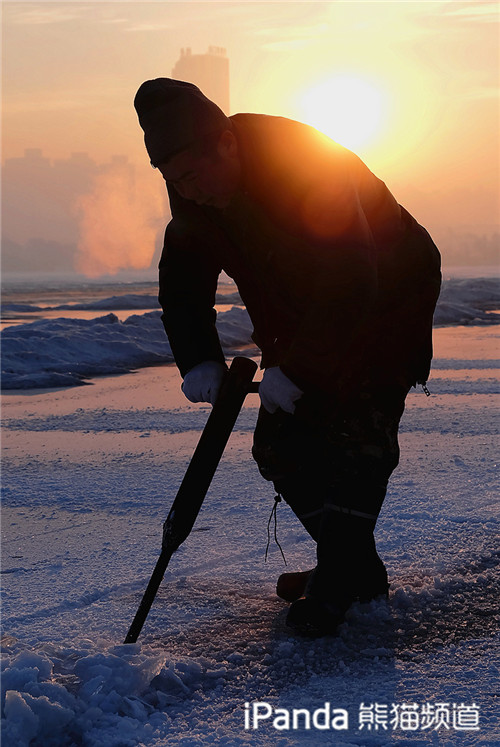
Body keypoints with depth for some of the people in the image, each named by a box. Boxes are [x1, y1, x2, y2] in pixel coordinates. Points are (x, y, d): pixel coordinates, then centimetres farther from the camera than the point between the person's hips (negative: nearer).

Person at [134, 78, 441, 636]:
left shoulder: (310, 164, -35)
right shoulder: (194, 193, -12)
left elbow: (350, 285, -38)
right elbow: (182, 278, -3)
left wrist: (295, 371, -36)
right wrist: (199, 360, -19)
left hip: (386, 304, -7)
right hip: (303, 318, 7)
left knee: (357, 431, -20)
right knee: (282, 443, 0)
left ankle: (340, 579, -12)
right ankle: (356, 569, 12)